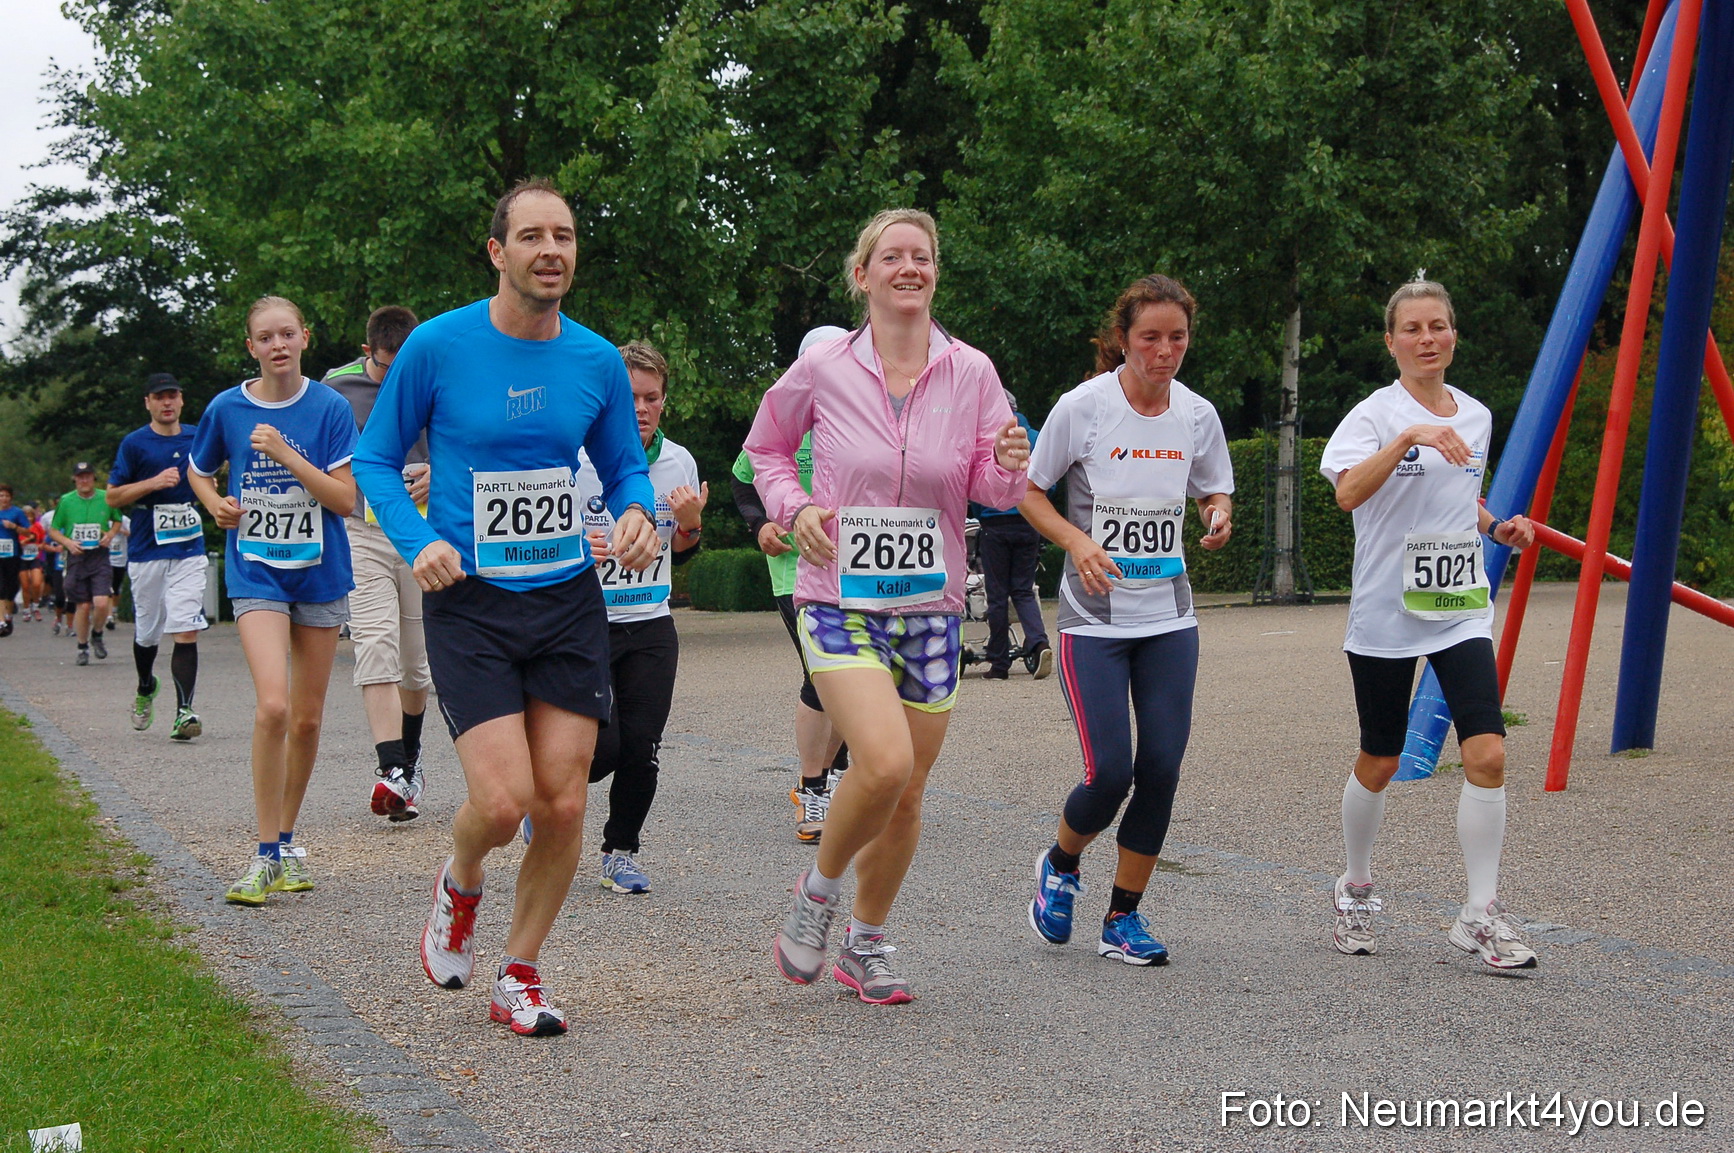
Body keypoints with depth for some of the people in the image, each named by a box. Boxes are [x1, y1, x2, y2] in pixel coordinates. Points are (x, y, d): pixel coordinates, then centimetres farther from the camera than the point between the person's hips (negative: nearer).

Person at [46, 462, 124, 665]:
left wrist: (111, 534, -1)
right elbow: (53, 530, 8)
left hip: (99, 556, 0)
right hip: (76, 557, 0)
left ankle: (96, 635, 15)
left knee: (101, 603, -14)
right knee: (83, 606, 1)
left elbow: (117, 521, 20)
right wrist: (67, 542, -10)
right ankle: (82, 647, 20)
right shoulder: (66, 501, 0)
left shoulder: (106, 499, 1)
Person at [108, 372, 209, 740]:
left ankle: (184, 711, -15)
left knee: (186, 631, -12)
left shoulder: (198, 437, 8)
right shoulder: (135, 443, -1)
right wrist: (154, 482, -15)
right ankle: (146, 688, 40)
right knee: (147, 631, 11)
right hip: (146, 550, -1)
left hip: (189, 550, 1)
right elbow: (113, 496, -3)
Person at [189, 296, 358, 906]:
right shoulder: (227, 408, -1)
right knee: (272, 705, -19)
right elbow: (198, 471, 18)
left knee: (307, 718, 9)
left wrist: (285, 455, -19)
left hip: (319, 574, 1)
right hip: (255, 572, -1)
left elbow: (346, 498, -11)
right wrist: (216, 503, -2)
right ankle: (266, 856, -12)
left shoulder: (329, 408, -5)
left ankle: (288, 839, 29)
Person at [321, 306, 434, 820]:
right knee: (375, 645, -16)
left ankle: (410, 755, 32)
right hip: (361, 532, -1)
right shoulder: (337, 388, 1)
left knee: (418, 656, 9)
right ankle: (392, 771, -25)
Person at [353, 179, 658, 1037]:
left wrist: (637, 515, -7)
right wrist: (418, 542, -14)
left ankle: (518, 978, 19)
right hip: (470, 606, -3)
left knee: (563, 804, 0)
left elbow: (624, 465, 15)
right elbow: (376, 460, 2)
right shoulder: (438, 347, -8)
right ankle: (459, 886, 23)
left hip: (570, 603, 3)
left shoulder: (596, 360, 2)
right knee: (503, 801, -14)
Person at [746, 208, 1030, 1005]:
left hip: (929, 609, 3)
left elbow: (990, 490, 4)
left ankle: (866, 947, 29)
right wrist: (795, 507, -6)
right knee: (885, 763, -23)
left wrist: (1009, 465, -19)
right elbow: (765, 447, 13)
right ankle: (819, 889, 6)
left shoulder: (970, 373, -1)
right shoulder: (822, 370, -4)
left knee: (907, 796, 9)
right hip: (840, 602, -3)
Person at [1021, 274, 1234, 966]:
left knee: (1162, 770, -2)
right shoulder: (1083, 407, -10)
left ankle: (1123, 921, 14)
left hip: (1169, 618, 4)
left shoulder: (1198, 415, 1)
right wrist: (1078, 542, -18)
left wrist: (1219, 519, -8)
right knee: (1110, 772, -12)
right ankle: (1060, 867, 21)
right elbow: (1030, 493, -1)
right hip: (1094, 618, -4)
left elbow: (1214, 495, 16)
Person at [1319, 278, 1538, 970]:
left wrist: (1497, 527, 8)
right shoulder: (1375, 414, -8)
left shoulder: (1476, 416, 10)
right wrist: (1409, 436, -39)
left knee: (1486, 752, -12)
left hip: (1461, 612, 4)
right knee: (1379, 763, 8)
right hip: (1386, 615, -4)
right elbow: (1348, 492, -27)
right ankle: (1356, 889, 32)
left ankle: (1480, 914, -4)